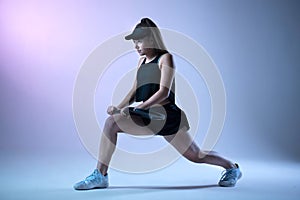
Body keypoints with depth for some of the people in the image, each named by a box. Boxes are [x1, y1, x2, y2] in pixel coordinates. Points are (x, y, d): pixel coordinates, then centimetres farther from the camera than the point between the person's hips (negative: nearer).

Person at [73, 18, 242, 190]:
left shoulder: (165, 58, -8)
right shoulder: (142, 61, 16)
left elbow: (164, 92, -18)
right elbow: (135, 91, 17)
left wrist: (137, 108, -24)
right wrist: (120, 108, -1)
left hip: (166, 114, -8)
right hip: (148, 116, 8)